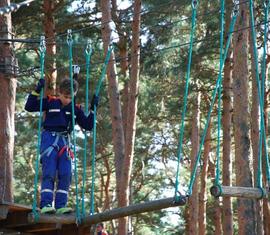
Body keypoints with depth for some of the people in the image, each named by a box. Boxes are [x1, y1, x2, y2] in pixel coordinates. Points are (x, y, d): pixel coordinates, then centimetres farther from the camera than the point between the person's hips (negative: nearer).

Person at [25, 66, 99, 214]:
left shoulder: (76, 109, 10)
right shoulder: (50, 102, 1)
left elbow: (88, 126, 11)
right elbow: (29, 107, -2)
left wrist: (93, 109, 0)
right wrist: (37, 91, -10)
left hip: (64, 141, 4)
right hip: (49, 139, -4)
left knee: (65, 174, -5)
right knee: (49, 173, -14)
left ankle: (60, 205, -3)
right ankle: (45, 204, -17)